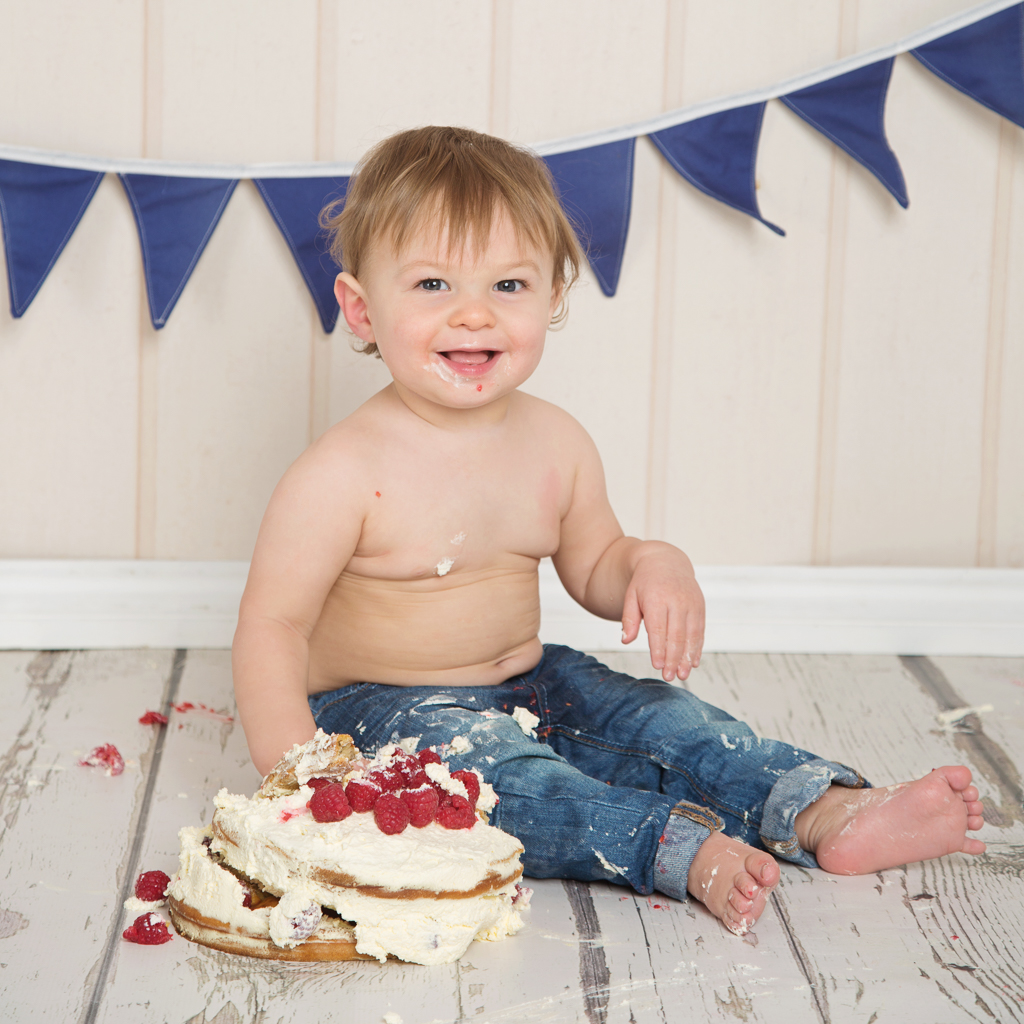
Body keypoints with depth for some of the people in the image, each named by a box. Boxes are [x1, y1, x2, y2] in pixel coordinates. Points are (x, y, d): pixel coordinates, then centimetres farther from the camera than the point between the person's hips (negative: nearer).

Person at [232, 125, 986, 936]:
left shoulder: (558, 443, -1)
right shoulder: (346, 473, -21)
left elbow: (592, 564, 14)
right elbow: (273, 624, -20)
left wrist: (653, 568, -10)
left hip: (527, 686, 7)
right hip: (381, 712, -6)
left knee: (658, 718, -11)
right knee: (492, 769, -33)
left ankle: (827, 813, -20)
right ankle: (692, 855, -43)